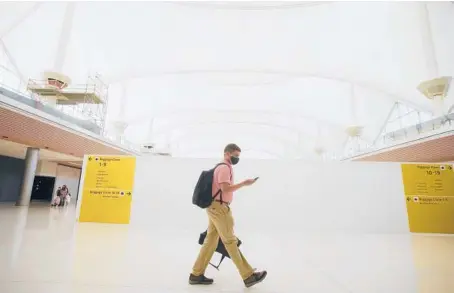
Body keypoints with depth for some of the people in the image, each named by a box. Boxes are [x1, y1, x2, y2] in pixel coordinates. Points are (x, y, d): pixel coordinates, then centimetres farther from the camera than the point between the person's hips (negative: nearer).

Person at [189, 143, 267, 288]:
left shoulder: (221, 167, 20)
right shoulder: (225, 168, -12)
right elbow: (225, 189, -22)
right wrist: (243, 184, -17)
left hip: (215, 208, 10)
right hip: (219, 208, -10)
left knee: (211, 241, 11)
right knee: (231, 241, -4)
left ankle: (196, 275, 18)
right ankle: (249, 276, 5)